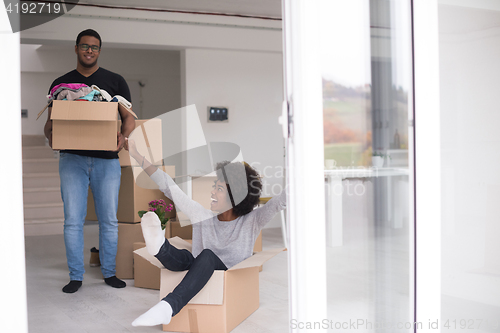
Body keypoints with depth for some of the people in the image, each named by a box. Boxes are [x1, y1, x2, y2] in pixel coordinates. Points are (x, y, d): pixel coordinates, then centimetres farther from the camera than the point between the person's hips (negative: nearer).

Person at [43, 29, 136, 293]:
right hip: (72, 158, 0)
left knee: (109, 219, 4)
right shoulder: (60, 83, 13)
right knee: (73, 220, -2)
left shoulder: (115, 81, 10)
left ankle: (109, 272, 17)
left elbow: (128, 116, 7)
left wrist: (123, 135, -14)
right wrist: (51, 135, -11)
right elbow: (50, 121, 12)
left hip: (106, 159, 0)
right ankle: (75, 276, 8)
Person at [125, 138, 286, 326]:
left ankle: (168, 307, -50)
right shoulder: (203, 217, 8)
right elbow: (169, 187, 9)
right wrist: (138, 157, 9)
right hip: (198, 281, 3)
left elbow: (281, 201, -15)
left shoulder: (251, 222, -1)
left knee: (207, 254, -33)